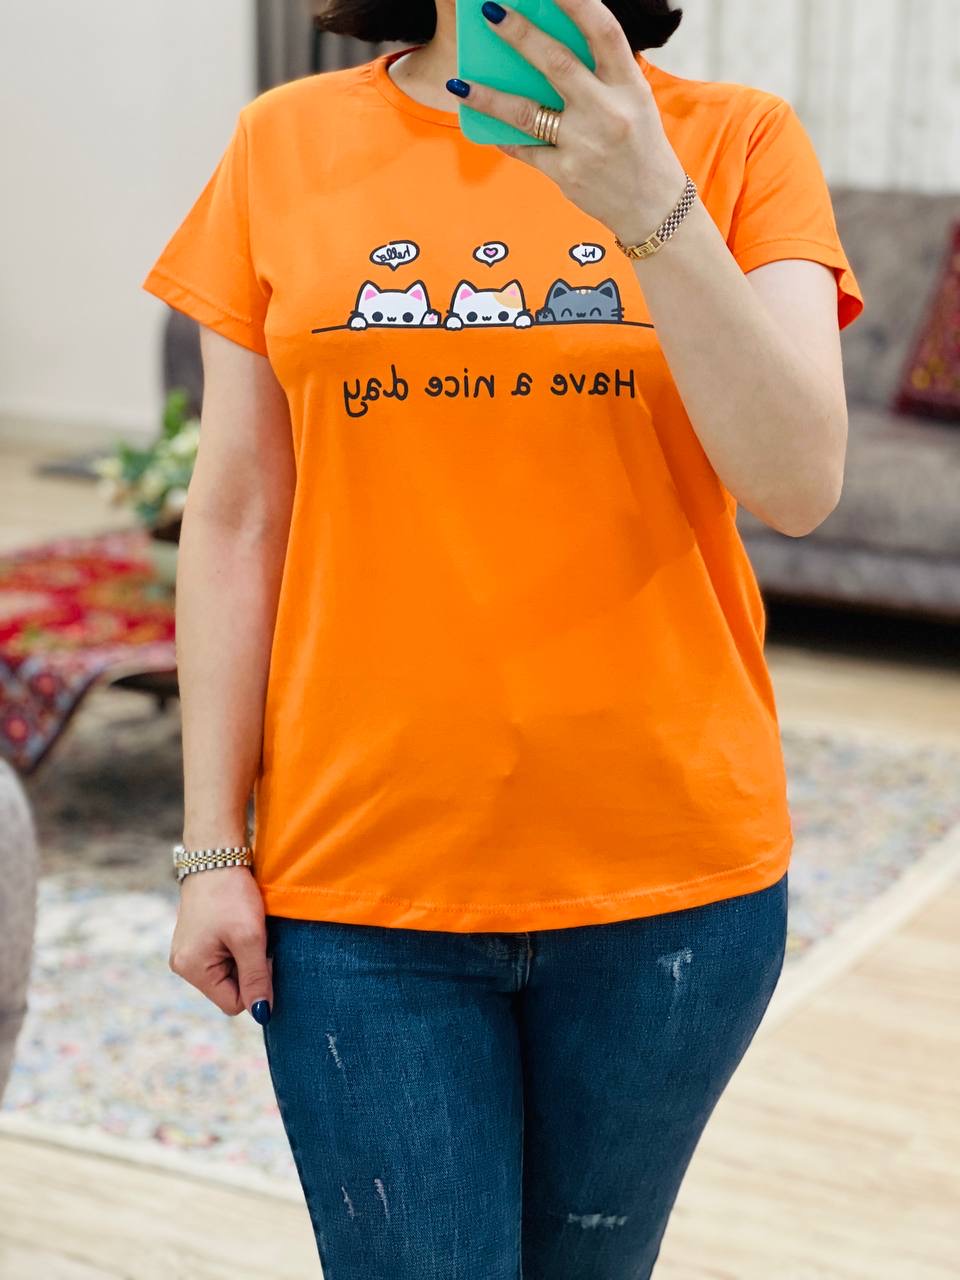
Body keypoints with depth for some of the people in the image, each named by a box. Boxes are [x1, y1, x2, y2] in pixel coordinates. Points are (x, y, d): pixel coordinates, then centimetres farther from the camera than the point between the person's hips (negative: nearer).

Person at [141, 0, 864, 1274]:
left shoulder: (737, 142, -1)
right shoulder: (285, 144, 1)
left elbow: (799, 484, -13)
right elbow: (236, 516, 1)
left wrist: (651, 203, -24)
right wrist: (212, 846, 0)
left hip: (670, 870, 1)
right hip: (362, 872, 0)